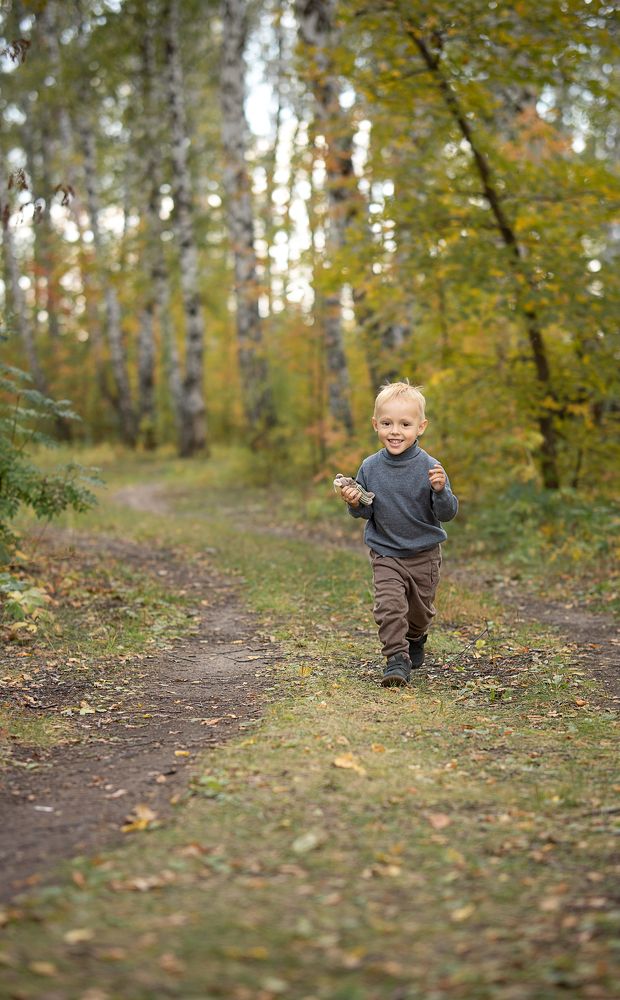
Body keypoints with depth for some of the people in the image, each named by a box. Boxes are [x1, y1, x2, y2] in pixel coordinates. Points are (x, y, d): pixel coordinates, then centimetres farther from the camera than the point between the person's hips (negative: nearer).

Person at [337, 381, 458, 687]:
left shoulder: (428, 467, -16)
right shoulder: (370, 467, -8)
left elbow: (447, 514, -15)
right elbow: (367, 512, 2)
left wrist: (440, 491, -33)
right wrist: (355, 503, -19)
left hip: (424, 553, 0)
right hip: (385, 552, 0)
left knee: (420, 611, 16)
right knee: (389, 604, -18)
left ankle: (415, 640, 46)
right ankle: (396, 658, -9)